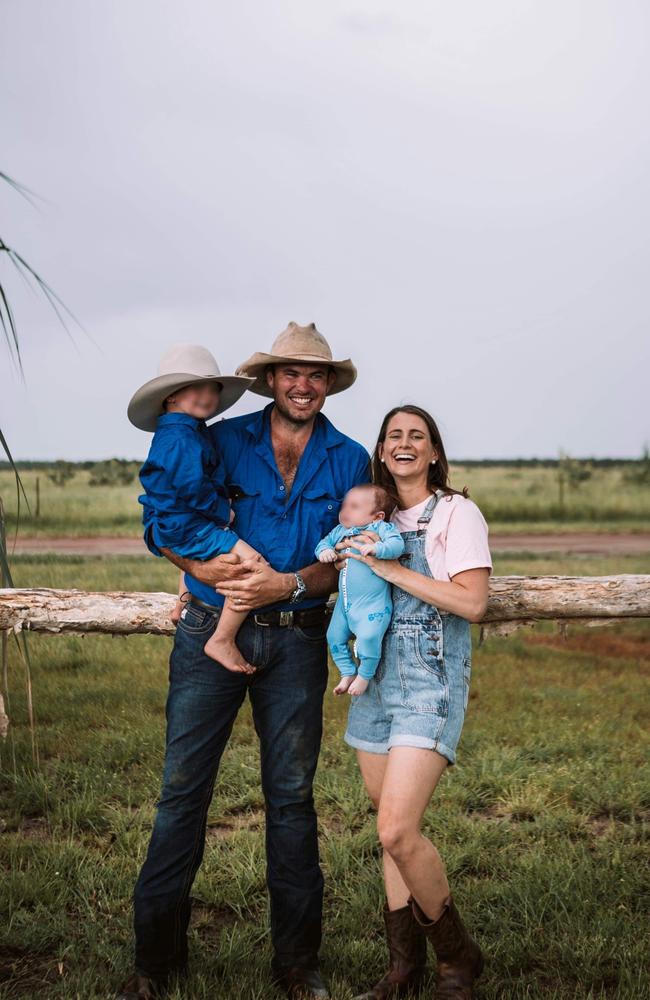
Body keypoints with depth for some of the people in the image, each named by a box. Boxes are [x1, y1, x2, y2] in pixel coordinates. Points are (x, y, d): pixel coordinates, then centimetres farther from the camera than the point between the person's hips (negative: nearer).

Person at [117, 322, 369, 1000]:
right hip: (211, 632, -1)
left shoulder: (349, 460, 7)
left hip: (296, 642, 1)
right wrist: (200, 566, -15)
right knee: (182, 788, 0)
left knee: (291, 796, 8)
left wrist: (288, 584, -16)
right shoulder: (224, 440, 5)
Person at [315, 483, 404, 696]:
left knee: (368, 637, -22)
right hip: (345, 601, 7)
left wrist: (377, 548, -36)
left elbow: (397, 544, -19)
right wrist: (324, 551, -5)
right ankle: (347, 673, 30)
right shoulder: (340, 531, 11)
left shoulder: (382, 528, -7)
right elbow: (325, 541, 18)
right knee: (335, 637, 12)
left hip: (373, 603, -7)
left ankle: (364, 676, 1)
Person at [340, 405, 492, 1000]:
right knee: (391, 825, 9)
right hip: (374, 674, 6)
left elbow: (472, 601, -12)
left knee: (397, 831, -15)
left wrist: (392, 569, -12)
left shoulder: (456, 512, -2)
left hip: (431, 677, -6)